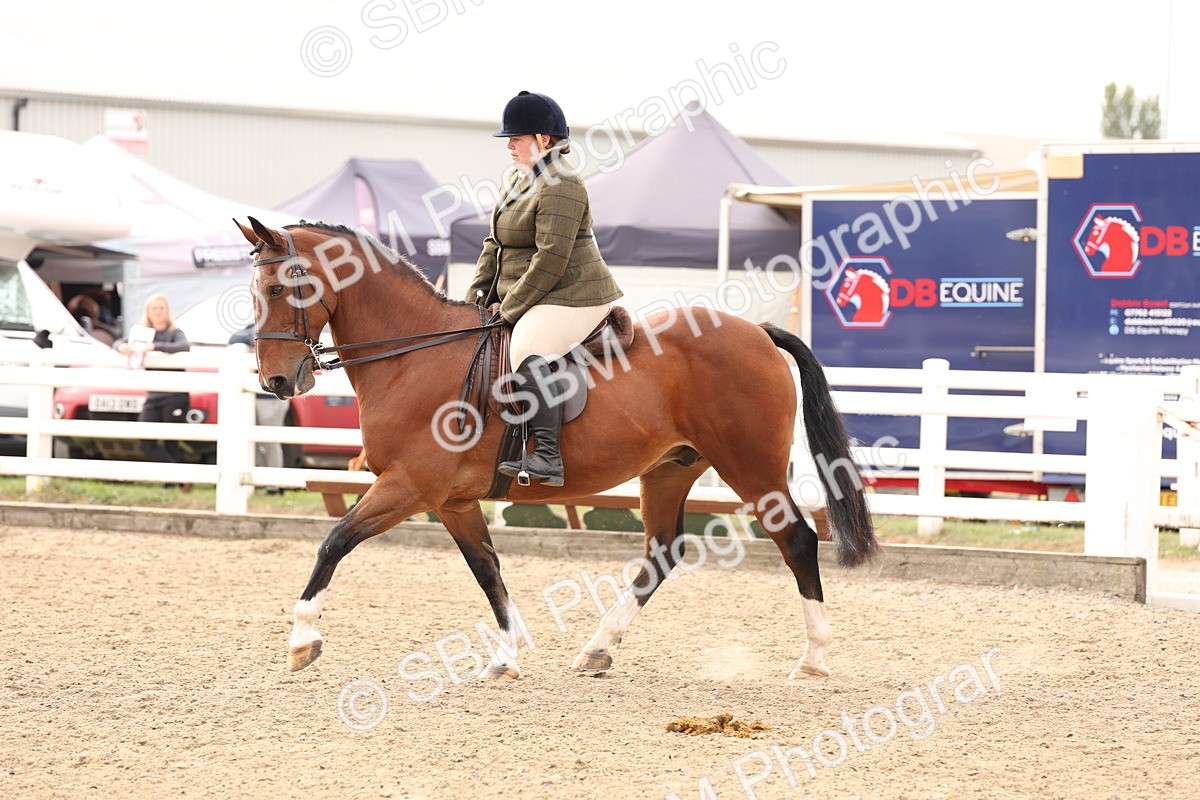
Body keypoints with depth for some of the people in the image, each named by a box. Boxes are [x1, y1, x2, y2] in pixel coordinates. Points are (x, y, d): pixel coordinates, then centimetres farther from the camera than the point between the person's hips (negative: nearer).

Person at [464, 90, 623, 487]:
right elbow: (495, 244, 21)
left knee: (527, 349, -35)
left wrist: (510, 308, -19)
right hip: (534, 300, 12)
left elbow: (550, 261, -23)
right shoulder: (518, 178, 16)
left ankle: (547, 457, -40)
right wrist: (479, 295, 8)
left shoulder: (560, 187, -17)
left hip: (572, 297, -12)